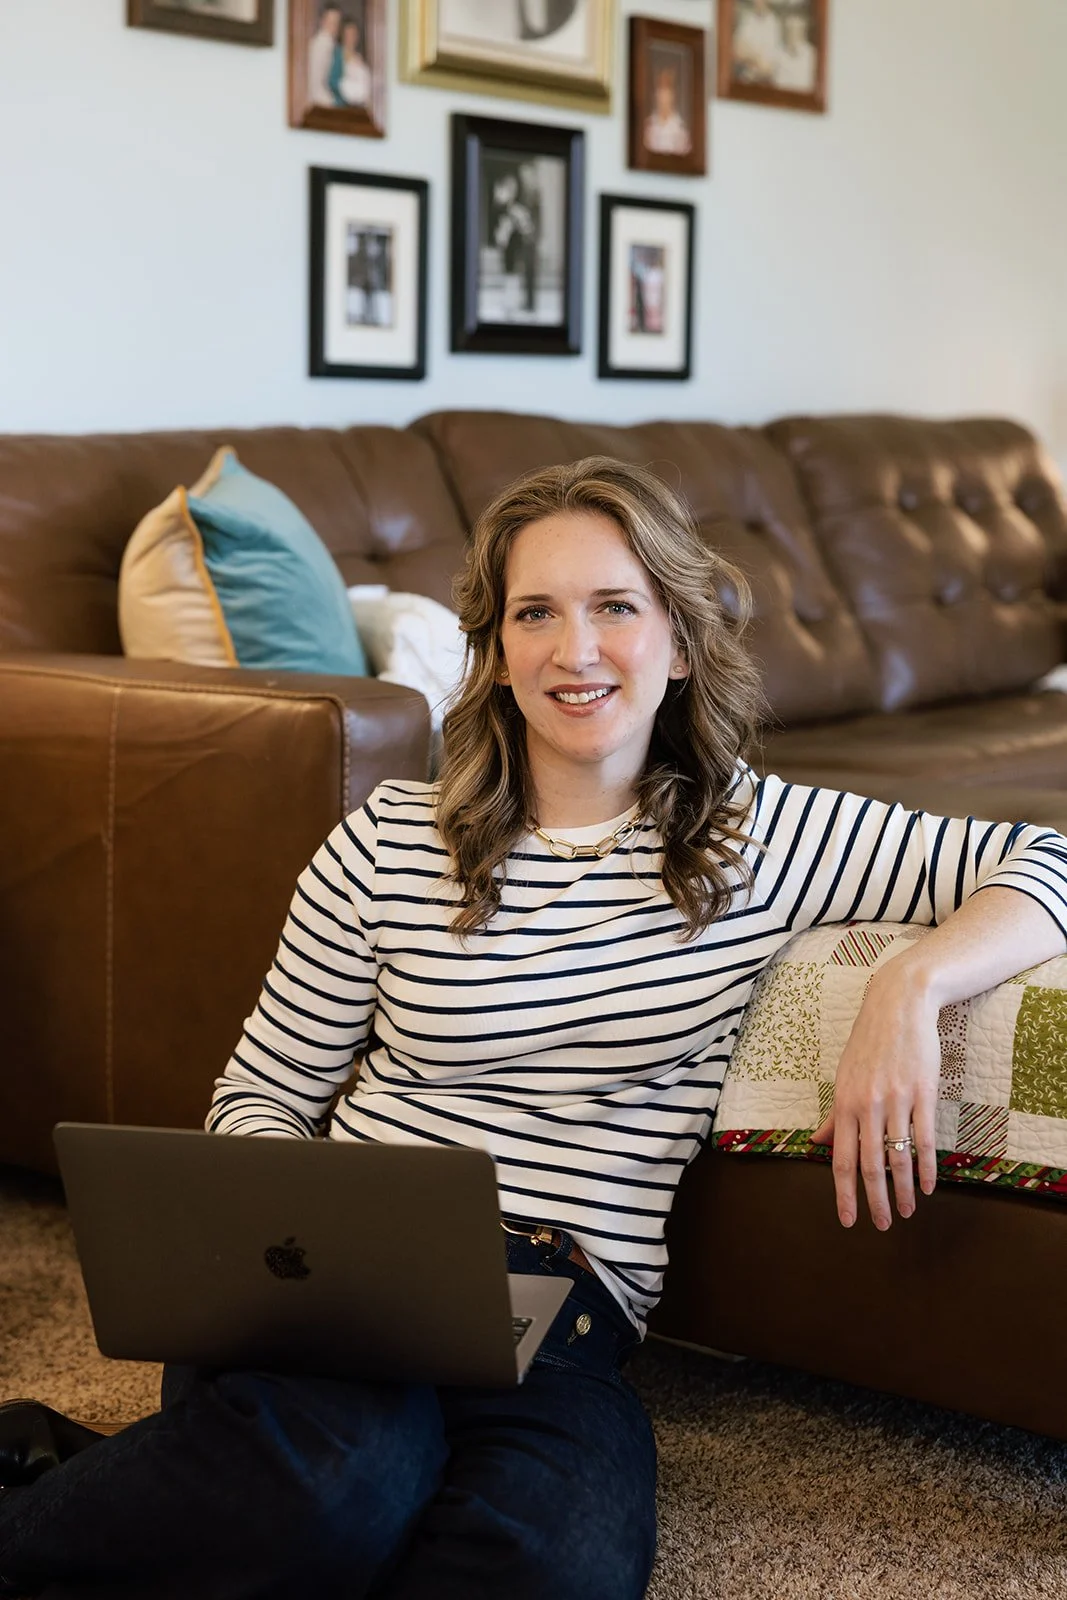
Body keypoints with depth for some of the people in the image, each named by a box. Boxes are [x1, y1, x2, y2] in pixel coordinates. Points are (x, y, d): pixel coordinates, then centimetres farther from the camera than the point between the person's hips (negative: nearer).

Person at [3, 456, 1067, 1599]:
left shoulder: (757, 839, 8)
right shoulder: (389, 846, 7)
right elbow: (259, 1097, 13)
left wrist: (911, 985, -12)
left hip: (566, 1313, 2)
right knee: (344, 1483, -39)